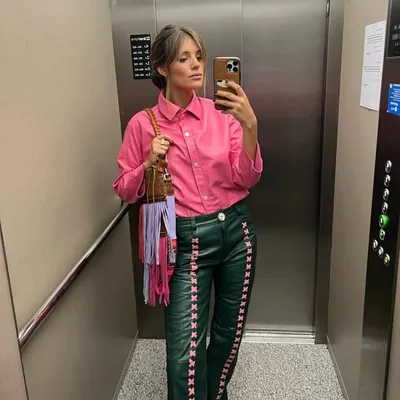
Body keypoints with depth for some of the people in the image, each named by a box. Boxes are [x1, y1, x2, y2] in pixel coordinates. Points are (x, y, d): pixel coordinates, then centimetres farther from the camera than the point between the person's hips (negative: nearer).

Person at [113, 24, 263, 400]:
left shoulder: (221, 113, -1)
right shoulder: (142, 124, -4)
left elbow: (246, 179, -6)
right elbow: (125, 191, 3)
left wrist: (249, 125, -19)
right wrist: (149, 163, -16)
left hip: (236, 231, 3)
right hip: (187, 240, -2)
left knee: (229, 333, 19)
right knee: (185, 352, -4)